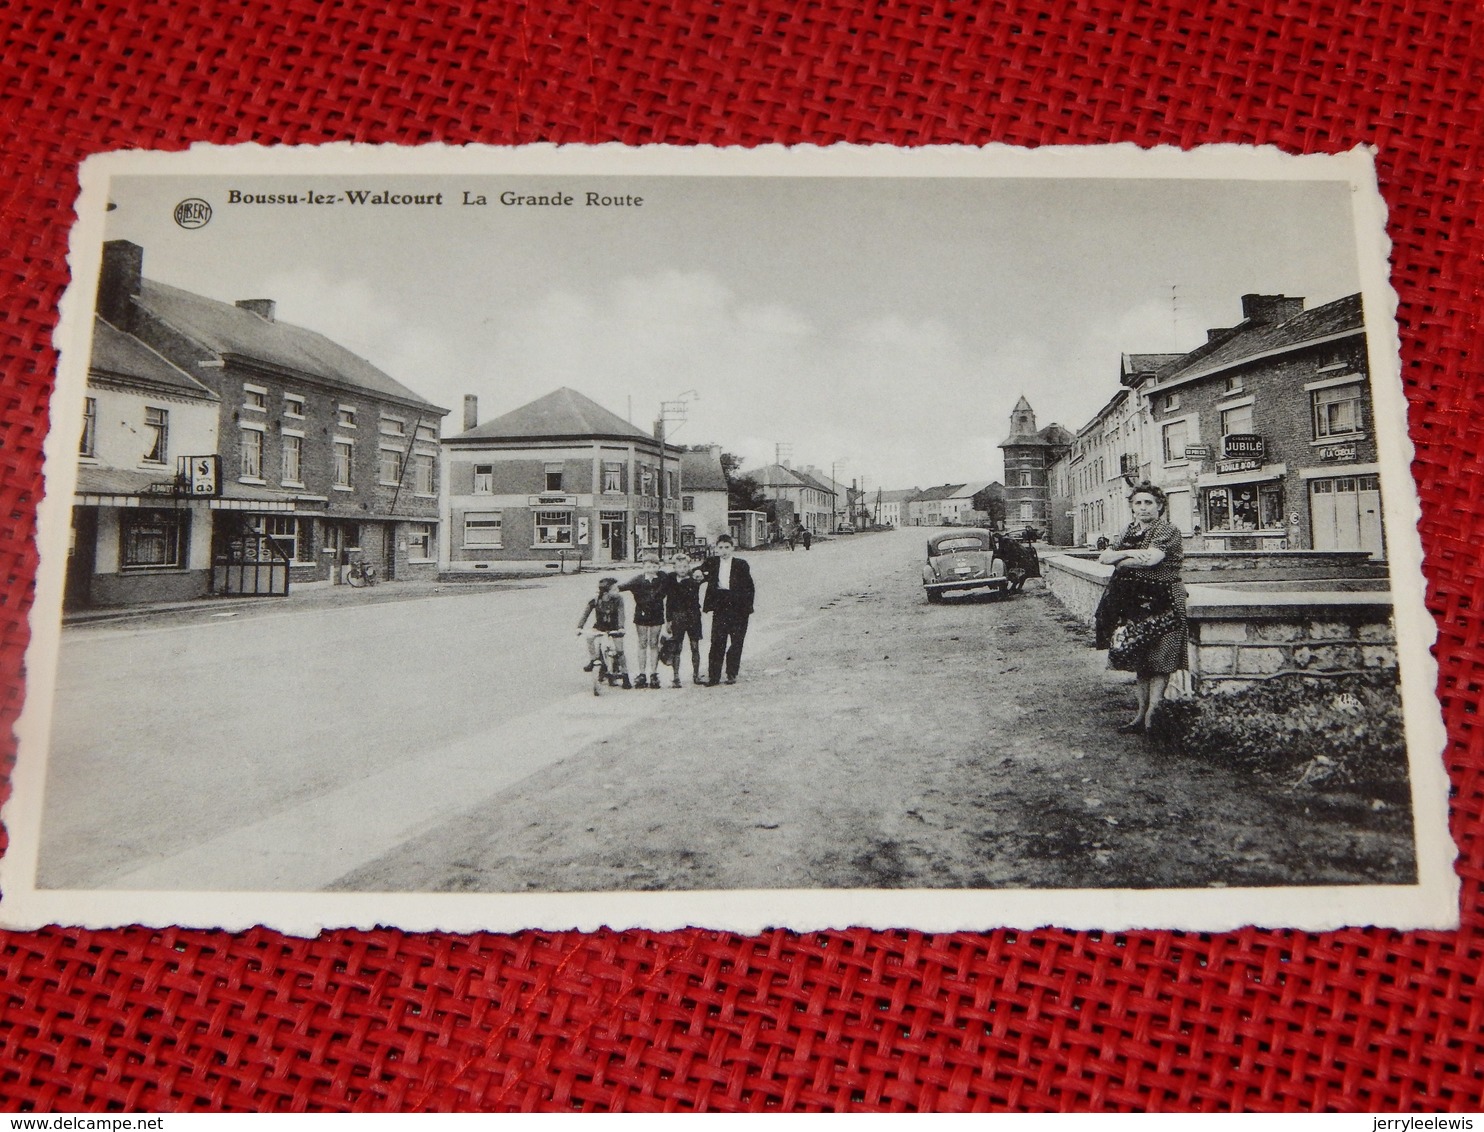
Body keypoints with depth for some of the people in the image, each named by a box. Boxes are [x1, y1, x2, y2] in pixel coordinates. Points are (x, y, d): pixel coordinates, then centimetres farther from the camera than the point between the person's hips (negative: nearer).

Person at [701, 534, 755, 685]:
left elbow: (749, 588, 2)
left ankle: (732, 674, 14)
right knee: (717, 642, -2)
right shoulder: (712, 563, 7)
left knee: (736, 643, 3)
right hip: (720, 609, 1)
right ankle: (714, 676, 0)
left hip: (737, 610, -1)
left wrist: (746, 607, -4)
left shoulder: (741, 565, 1)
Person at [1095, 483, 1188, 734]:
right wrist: (1128, 553, -12)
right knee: (1139, 659, 9)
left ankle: (1152, 714, -4)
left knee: (1158, 660, -5)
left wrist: (1120, 562, -6)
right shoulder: (1131, 532, 16)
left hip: (1161, 603, -7)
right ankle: (1141, 714, 15)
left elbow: (1151, 558, -22)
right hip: (1133, 603, 7)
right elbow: (1103, 557, 7)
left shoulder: (1166, 530, -6)